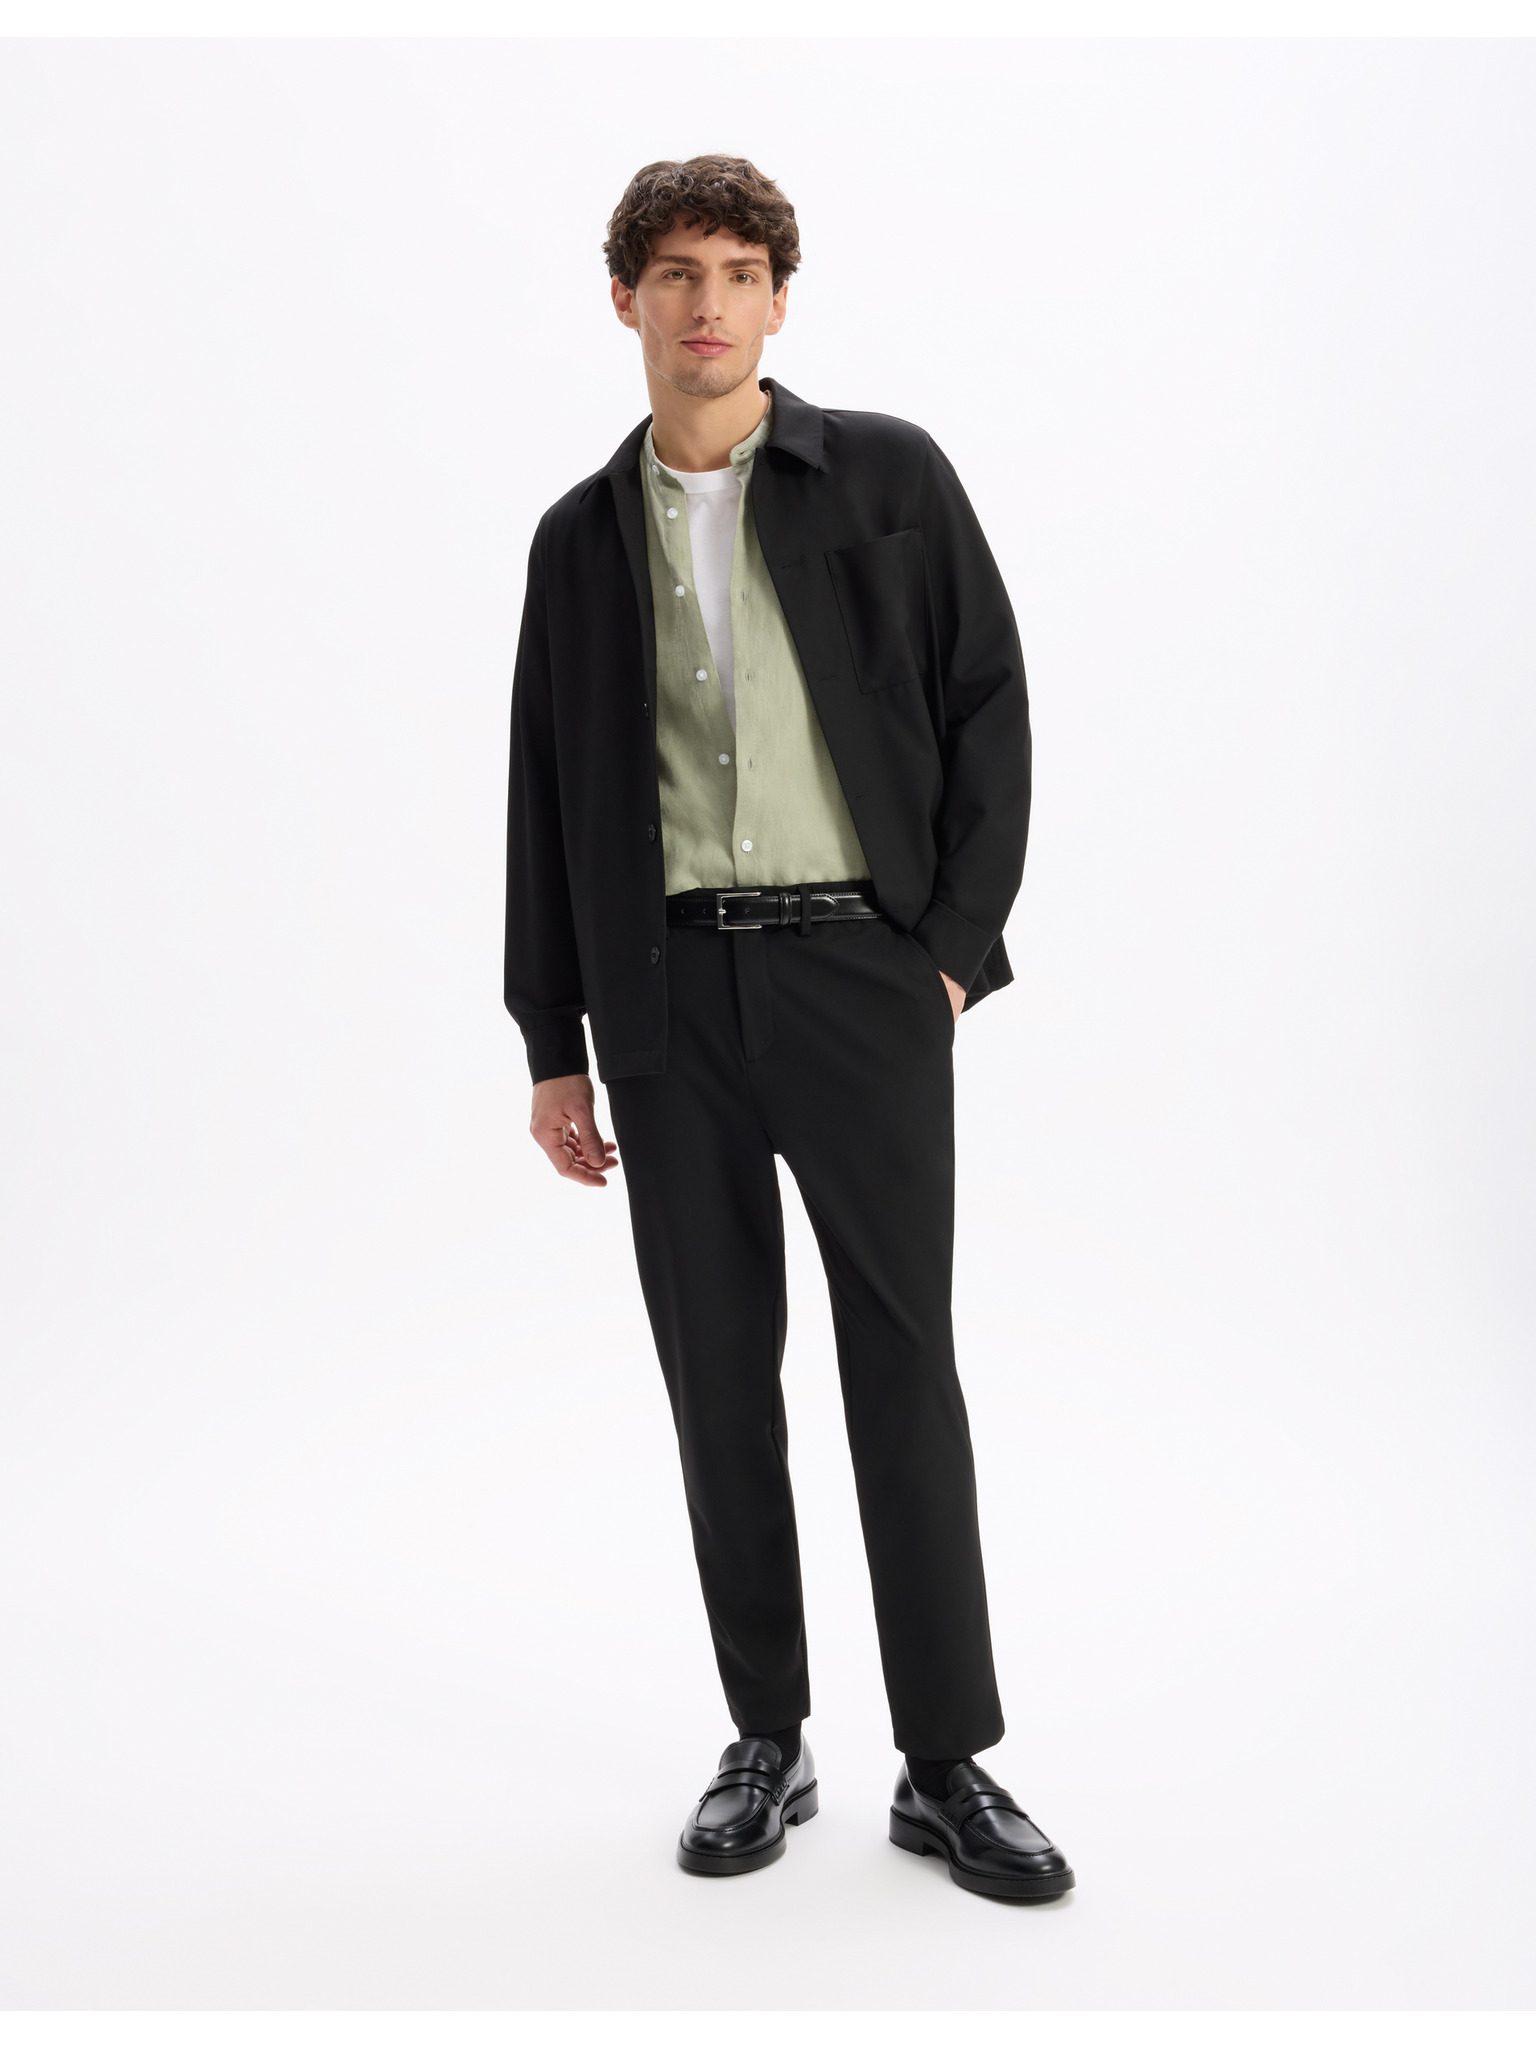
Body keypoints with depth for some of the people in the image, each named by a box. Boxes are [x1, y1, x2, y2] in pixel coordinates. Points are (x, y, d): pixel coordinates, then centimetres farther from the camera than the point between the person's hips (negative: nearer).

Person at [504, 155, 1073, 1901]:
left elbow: (988, 709, 2)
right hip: (667, 990, 3)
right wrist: (553, 1047, 8)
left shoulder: (889, 478, 4)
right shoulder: (582, 536, 11)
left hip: (859, 972, -2)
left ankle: (947, 1764, 11)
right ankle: (766, 1739, 21)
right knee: (717, 1373, 7)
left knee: (903, 1365, -1)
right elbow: (546, 796, 12)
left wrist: (957, 946, -7)